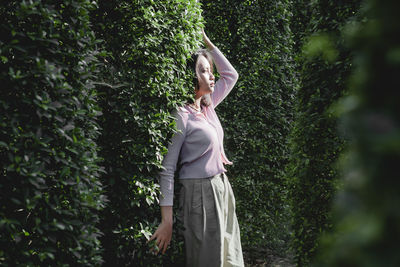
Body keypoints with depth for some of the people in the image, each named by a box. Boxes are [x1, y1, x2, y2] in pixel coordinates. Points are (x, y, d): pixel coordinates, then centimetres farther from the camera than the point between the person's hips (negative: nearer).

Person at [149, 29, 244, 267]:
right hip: (199, 193, -8)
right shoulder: (181, 116, -14)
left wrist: (206, 42, 13)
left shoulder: (208, 107, 8)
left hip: (222, 189, 8)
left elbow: (231, 75, 23)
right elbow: (167, 169, -16)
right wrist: (167, 221, -20)